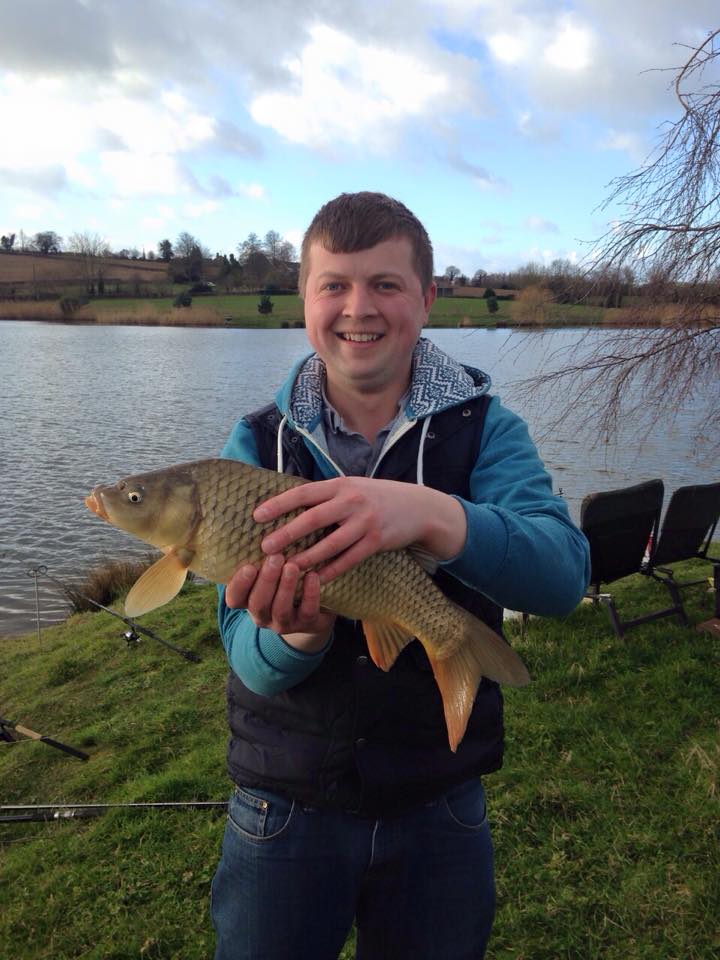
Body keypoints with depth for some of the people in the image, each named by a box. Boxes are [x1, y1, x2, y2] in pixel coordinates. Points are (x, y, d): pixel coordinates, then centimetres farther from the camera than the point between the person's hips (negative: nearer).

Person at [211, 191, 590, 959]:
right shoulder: (257, 445, -8)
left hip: (440, 805, 0)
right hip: (286, 802, 1)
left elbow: (563, 573, -26)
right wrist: (301, 633, -36)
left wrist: (428, 515, -44)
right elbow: (250, 655, -13)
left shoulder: (484, 429, -9)